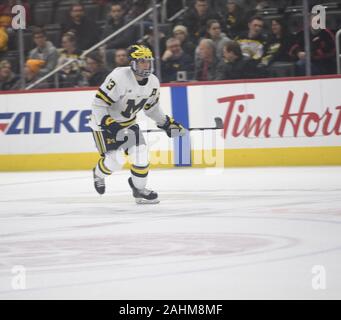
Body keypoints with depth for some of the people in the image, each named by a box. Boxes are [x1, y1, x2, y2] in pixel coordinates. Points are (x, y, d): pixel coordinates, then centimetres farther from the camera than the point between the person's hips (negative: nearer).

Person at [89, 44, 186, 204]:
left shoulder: (153, 82, -7)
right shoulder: (119, 77, -30)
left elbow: (152, 106, 12)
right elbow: (99, 104, -30)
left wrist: (167, 123, 10)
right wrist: (111, 126, -36)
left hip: (128, 122, 6)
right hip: (104, 121, -6)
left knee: (141, 153, -8)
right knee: (115, 159, -15)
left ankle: (139, 190, 13)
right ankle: (99, 173, 19)